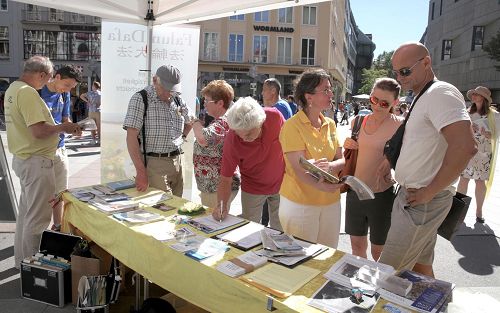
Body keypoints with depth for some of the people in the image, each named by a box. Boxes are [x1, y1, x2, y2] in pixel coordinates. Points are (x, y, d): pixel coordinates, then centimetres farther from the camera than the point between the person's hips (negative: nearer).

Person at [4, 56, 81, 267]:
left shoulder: (13, 89, 12)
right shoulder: (28, 93, -20)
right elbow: (39, 131, -27)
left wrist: (57, 127, 14)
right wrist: (63, 128, -11)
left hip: (22, 158, 11)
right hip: (36, 161, -11)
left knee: (25, 214, 21)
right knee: (37, 218, 0)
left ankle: (21, 261, 34)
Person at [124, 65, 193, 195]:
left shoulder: (178, 100, 11)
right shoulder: (140, 99, -7)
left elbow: (190, 121, 31)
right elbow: (131, 138, -15)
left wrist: (181, 138, 13)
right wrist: (141, 171, -20)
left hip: (176, 161, 6)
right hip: (153, 163, -6)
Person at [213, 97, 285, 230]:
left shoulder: (275, 116, -25)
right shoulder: (231, 141, -29)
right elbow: (225, 179, -21)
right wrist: (222, 205, -34)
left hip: (281, 183, 2)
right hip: (252, 190, -1)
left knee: (280, 231, 15)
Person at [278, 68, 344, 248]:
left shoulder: (330, 124, 7)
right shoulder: (293, 126, -13)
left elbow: (341, 160, 5)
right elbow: (299, 169, -20)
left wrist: (330, 166, -18)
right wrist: (320, 185, -38)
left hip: (331, 202, 6)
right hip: (300, 204, -6)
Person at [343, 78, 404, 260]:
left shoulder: (399, 125, -11)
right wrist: (347, 146, 0)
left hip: (381, 195, -5)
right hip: (355, 191, 5)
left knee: (378, 252, 10)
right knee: (357, 246, 17)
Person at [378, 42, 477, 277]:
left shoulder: (441, 93, -17)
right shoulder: (423, 98, 15)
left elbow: (464, 146, -30)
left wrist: (429, 192, -22)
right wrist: (393, 158, 14)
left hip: (422, 202, -10)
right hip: (413, 197, 10)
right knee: (420, 266, 20)